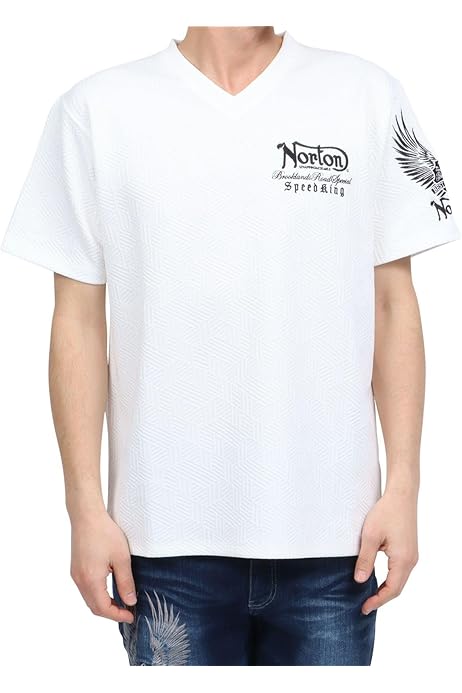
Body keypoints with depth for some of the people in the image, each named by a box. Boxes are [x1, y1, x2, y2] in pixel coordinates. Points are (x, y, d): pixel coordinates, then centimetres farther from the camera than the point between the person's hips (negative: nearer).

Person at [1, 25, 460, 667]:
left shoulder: (369, 95, 2)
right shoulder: (97, 109, -1)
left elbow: (393, 306, 3)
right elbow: (79, 321, 1)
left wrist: (403, 487, 0)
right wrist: (86, 507, -1)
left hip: (334, 530, 1)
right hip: (167, 536, 0)